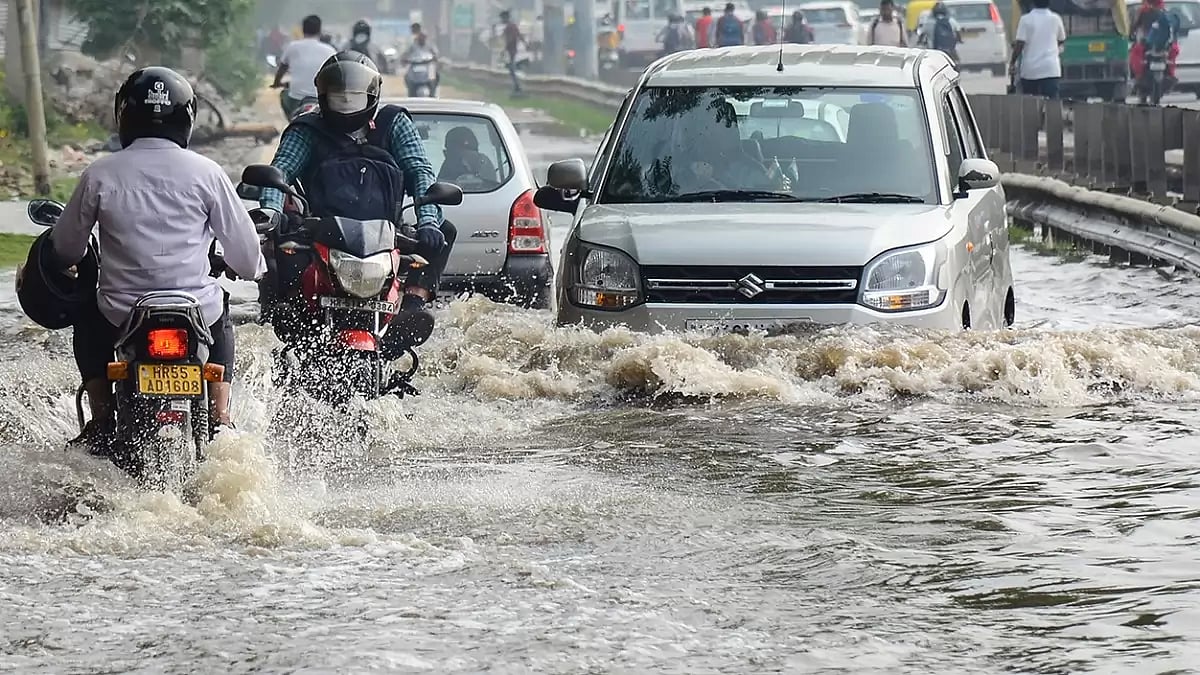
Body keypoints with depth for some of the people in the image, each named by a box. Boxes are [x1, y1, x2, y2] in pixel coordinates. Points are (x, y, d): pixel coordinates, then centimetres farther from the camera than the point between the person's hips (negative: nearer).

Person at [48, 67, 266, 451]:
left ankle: (101, 420, 23)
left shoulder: (100, 174, -4)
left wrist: (82, 261, 32)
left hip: (120, 318, 0)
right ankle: (220, 420, 23)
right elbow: (242, 245, 1)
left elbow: (66, 249, 7)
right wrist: (254, 268, 25)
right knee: (221, 315, 35)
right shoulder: (205, 173, -5)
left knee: (87, 319, 34)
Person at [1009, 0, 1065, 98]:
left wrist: (1012, 63, 0)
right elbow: (1061, 40, 17)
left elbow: (1019, 44, -9)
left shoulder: (1026, 19, -5)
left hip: (1029, 69, 0)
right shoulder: (1055, 19, 2)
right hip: (1050, 68, 0)